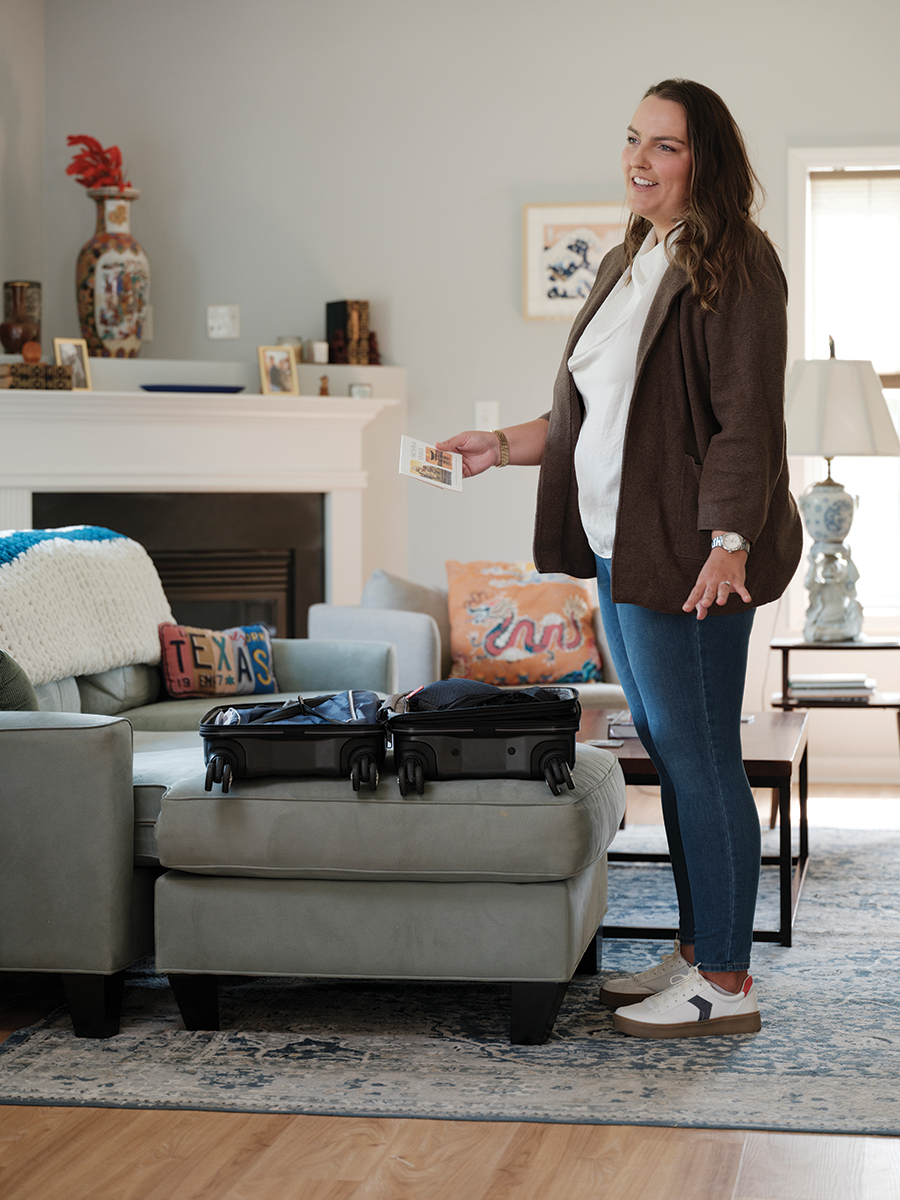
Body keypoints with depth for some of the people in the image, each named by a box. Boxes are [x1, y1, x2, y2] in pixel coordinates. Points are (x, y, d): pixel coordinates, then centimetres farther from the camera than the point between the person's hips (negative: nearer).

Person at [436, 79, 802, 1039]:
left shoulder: (732, 265, -10)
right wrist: (503, 446, 19)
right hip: (620, 550, 9)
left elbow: (746, 419, -17)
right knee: (668, 751, 13)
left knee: (699, 757, -6)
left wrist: (729, 543, -24)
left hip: (686, 557, -9)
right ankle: (694, 956, 22)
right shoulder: (627, 264, 18)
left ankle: (726, 985, 2)